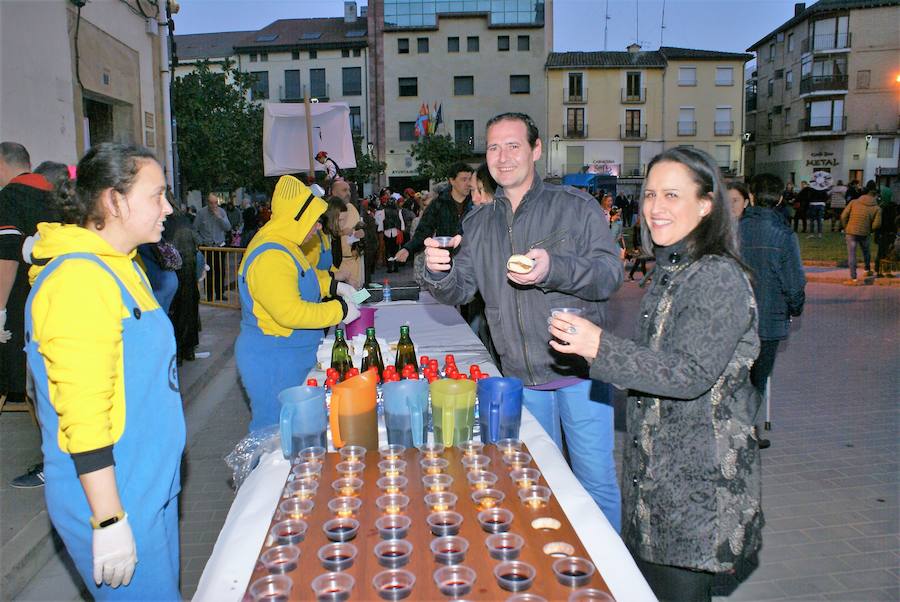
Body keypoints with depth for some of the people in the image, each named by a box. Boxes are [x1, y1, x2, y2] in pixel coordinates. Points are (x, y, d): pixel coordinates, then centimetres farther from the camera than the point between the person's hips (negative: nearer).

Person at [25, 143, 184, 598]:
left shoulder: (120, 265, 9)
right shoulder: (79, 280, -22)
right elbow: (82, 413, -25)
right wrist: (109, 521, -22)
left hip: (151, 483, 9)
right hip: (114, 497, -9)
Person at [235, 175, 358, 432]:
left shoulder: (284, 245, 11)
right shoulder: (270, 257, -24)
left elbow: (301, 279, 29)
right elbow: (290, 313, -29)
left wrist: (333, 287, 14)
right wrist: (340, 310, -20)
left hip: (291, 358, 10)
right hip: (272, 362, -10)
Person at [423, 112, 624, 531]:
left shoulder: (576, 206, -4)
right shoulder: (478, 224, 9)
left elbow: (611, 274, -13)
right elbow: (459, 292, 4)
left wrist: (554, 268, -31)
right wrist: (438, 272, -19)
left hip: (580, 370, -4)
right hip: (521, 378, 4)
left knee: (597, 481, 5)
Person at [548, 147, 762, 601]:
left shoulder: (720, 278, -18)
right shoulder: (671, 272, 11)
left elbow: (691, 374, -25)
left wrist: (600, 347, -30)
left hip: (699, 482, -9)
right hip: (654, 470, 9)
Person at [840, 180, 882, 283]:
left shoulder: (854, 202, -2)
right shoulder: (877, 208, -2)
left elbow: (843, 216, -2)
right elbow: (876, 224, -6)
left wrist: (845, 228, 11)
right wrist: (869, 229, 15)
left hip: (851, 232, -1)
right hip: (864, 233, 1)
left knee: (851, 254, 0)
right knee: (866, 251, 27)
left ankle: (854, 278, -3)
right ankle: (868, 270, 44)